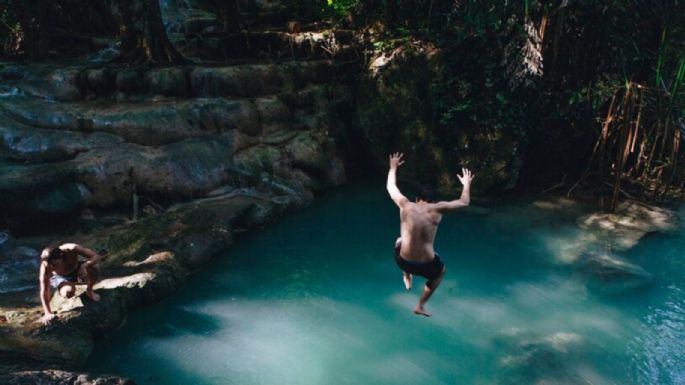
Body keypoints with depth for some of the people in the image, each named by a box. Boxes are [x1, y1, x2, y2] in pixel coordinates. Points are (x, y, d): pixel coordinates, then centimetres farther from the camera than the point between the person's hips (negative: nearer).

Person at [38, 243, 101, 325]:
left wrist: (84, 266, -48)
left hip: (76, 270, 0)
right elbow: (44, 291, -26)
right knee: (68, 292, -34)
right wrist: (48, 313, -24)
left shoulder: (72, 249, -35)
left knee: (93, 268, -33)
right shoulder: (45, 266, -33)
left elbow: (96, 256, -29)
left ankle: (89, 291, 0)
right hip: (60, 277, 0)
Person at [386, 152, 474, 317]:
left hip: (403, 262, 2)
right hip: (426, 265, -1)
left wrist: (393, 167, 26)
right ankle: (420, 306, 32)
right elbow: (464, 203, 6)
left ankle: (407, 278, 41)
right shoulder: (437, 209, -8)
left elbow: (390, 187, 12)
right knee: (441, 271, 36)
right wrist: (466, 184, 23)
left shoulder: (405, 206, -6)